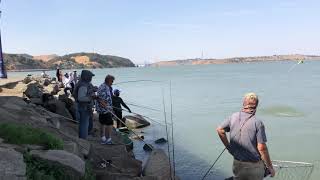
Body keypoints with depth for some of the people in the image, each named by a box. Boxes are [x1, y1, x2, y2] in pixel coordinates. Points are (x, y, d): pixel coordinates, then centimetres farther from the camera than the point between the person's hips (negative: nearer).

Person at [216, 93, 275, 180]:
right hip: (254, 166, -3)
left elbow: (220, 130, 5)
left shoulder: (233, 117, -5)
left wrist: (228, 146, 12)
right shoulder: (257, 123, -18)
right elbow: (262, 148, -17)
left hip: (237, 164, 4)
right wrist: (270, 167, -6)